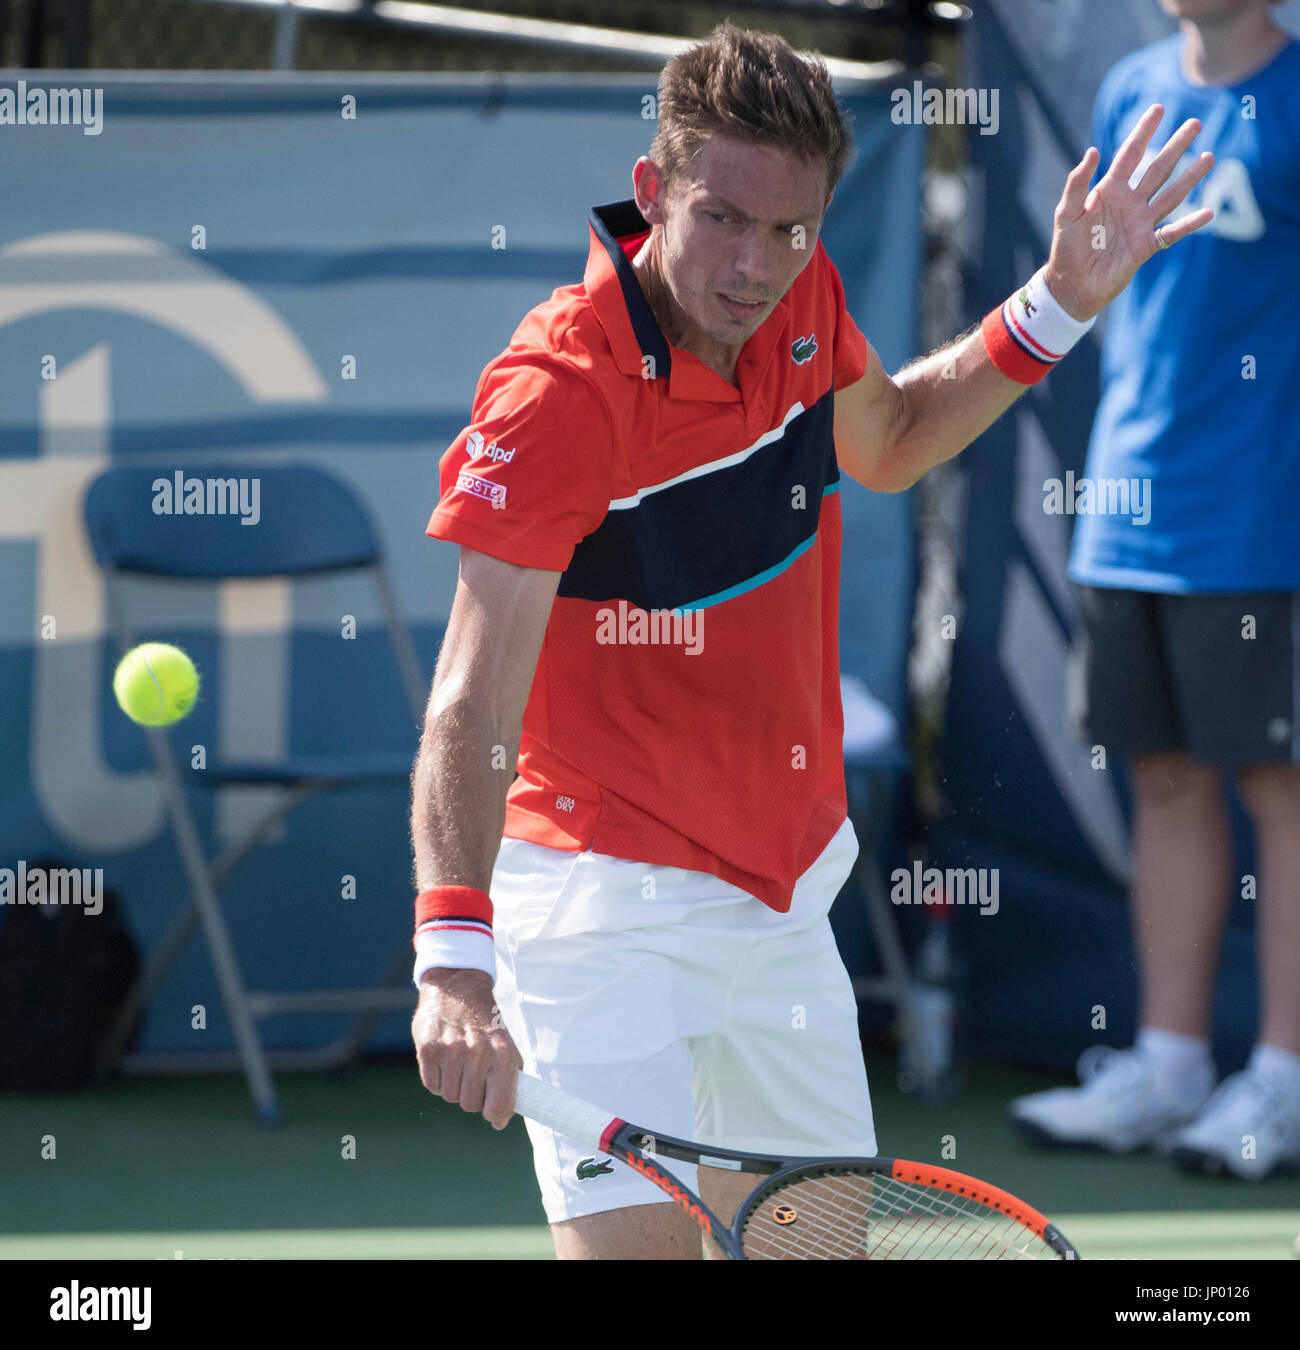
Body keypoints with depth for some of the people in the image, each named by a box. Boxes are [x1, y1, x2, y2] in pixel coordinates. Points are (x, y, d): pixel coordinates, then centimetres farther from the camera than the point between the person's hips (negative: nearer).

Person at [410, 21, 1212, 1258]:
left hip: (781, 897, 8)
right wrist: (455, 957, -45)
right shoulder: (560, 392, -25)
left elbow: (885, 444, 22)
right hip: (607, 903, -8)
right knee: (636, 1245, -21)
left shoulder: (801, 306, -3)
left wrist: (1058, 306, 9)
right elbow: (472, 707, -32)